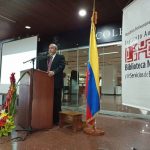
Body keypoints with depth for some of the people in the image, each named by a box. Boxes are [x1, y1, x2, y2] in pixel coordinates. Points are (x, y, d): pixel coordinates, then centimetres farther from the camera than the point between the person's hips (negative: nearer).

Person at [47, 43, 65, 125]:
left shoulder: (60, 57, 1)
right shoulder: (49, 59, 23)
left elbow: (62, 66, -14)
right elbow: (48, 69, 21)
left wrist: (54, 72, -29)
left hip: (57, 82, -6)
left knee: (56, 101, -1)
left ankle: (56, 120, 9)